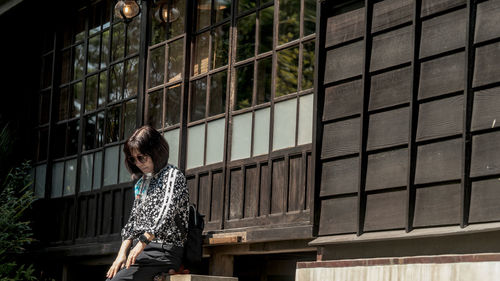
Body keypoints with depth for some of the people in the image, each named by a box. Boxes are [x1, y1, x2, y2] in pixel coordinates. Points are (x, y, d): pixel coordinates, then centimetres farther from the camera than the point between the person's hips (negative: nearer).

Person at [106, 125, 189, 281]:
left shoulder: (173, 175, -3)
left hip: (164, 250, -8)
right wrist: (122, 253, 6)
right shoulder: (141, 183, 21)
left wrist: (143, 242, -25)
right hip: (142, 251, 8)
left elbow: (167, 213, -17)